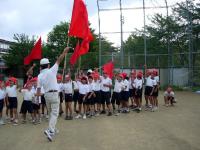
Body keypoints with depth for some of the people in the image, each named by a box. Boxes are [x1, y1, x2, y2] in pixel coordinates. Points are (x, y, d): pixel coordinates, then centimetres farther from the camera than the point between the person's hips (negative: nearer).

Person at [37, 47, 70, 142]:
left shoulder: (40, 76, 2)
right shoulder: (51, 71, -10)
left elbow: (39, 88, 2)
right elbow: (59, 60, -5)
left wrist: (38, 95, 11)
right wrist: (64, 52, 2)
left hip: (46, 95, 5)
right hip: (54, 94, -5)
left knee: (51, 113, 20)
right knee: (55, 113, -6)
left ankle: (53, 129, 29)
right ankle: (50, 130, -22)